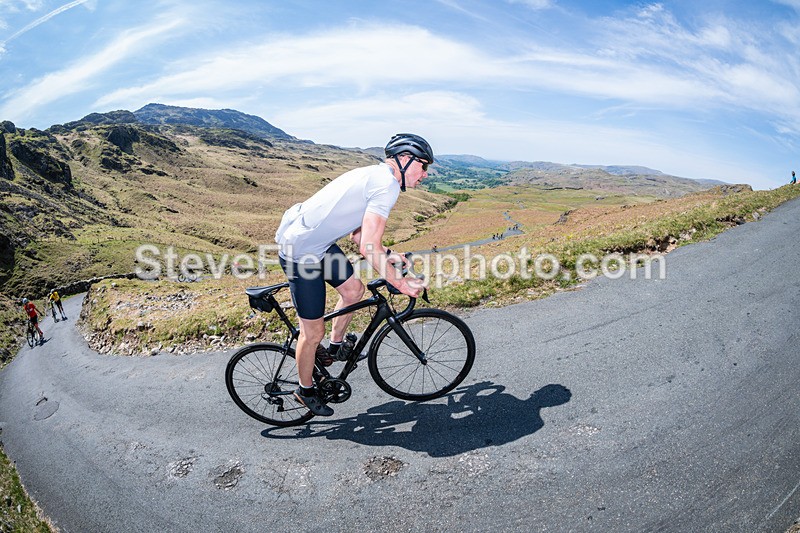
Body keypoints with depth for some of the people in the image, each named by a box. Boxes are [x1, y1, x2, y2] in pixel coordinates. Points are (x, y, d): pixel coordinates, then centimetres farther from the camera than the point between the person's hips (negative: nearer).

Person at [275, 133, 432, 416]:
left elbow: (358, 235, 16)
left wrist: (389, 255, 10)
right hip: (301, 253, -10)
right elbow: (368, 248, -25)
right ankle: (306, 391, 28)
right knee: (313, 331, 4)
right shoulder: (387, 185, -19)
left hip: (317, 241, 10)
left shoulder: (374, 175, 13)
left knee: (354, 289, 19)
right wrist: (401, 283, -15)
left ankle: (334, 348, 38)